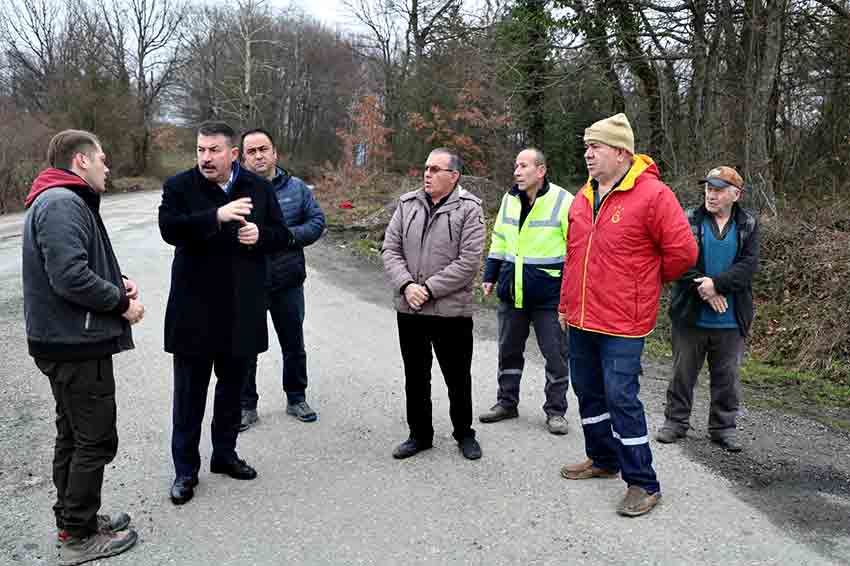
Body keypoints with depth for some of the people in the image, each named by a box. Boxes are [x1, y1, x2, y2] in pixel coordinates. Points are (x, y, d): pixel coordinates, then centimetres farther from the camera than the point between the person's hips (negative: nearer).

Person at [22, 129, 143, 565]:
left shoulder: (60, 201, 17)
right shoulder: (62, 203, -19)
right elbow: (70, 276, -27)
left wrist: (116, 281, 5)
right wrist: (122, 302, -14)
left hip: (66, 342, 11)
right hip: (78, 346, -11)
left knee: (73, 435, 19)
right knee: (96, 440, 0)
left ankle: (73, 520, 33)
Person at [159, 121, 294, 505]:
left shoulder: (259, 188, 5)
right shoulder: (180, 186, -3)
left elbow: (282, 236, 9)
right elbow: (169, 228, -20)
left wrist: (259, 235, -13)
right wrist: (217, 216, -31)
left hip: (242, 309, 3)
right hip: (195, 308, -3)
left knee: (232, 386, 16)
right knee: (190, 391, 5)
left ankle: (224, 454, 33)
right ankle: (185, 469, 18)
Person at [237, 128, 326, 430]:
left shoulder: (296, 187, 3)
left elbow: (317, 221, -1)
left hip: (288, 283, 2)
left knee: (294, 344, 15)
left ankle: (296, 397, 33)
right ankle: (246, 405, 24)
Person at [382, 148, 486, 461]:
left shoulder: (469, 209, -7)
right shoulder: (408, 204, 7)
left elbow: (469, 262, -15)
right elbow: (390, 249, 3)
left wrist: (428, 289, -17)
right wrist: (406, 285, -13)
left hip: (452, 311, -4)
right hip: (409, 308, 4)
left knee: (458, 377, 10)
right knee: (415, 376, 15)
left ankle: (464, 434, 30)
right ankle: (420, 434, 32)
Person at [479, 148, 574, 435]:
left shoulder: (563, 201, -10)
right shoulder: (509, 199, 8)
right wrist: (490, 276, 14)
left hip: (550, 293, -5)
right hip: (511, 291, 5)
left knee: (555, 353, 4)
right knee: (509, 349, 14)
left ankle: (556, 410, 18)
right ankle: (506, 402, 29)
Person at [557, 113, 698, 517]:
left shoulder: (652, 195, -13)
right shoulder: (583, 198, 10)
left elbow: (682, 252, -11)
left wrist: (650, 280, 4)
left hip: (622, 323, -7)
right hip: (581, 319, 8)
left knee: (621, 397, -5)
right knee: (588, 392, 17)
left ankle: (643, 484, 10)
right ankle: (603, 460, 37)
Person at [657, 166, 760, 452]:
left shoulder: (748, 224, 4)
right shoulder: (689, 220, -1)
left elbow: (749, 264, -7)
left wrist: (716, 283, -21)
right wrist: (705, 290, -19)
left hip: (730, 320, 1)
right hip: (690, 315, -1)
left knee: (727, 376, 10)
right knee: (683, 371, 9)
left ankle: (723, 426, 24)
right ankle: (676, 420, 23)